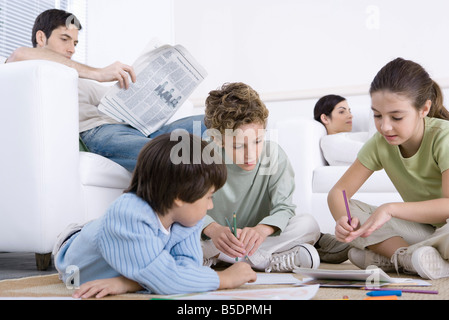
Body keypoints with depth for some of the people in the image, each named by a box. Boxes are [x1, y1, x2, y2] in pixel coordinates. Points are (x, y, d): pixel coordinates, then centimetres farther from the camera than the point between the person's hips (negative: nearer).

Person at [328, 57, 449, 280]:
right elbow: (338, 192, -6)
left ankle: (390, 256, -23)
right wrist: (342, 219, -29)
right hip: (421, 227, 5)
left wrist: (390, 208, -36)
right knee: (350, 210, -14)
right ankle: (411, 257, -25)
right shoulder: (380, 143, -7)